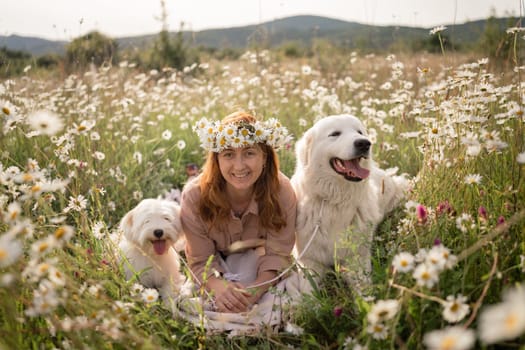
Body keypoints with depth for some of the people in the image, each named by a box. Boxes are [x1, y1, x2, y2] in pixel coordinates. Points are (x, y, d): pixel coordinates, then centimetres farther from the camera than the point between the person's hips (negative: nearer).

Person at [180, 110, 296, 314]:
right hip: (217, 263, -1)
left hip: (255, 259, 1)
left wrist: (254, 292, -45)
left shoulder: (281, 191, -29)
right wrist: (219, 287, -48)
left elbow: (276, 254, -24)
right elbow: (201, 260, -24)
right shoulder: (195, 195, -31)